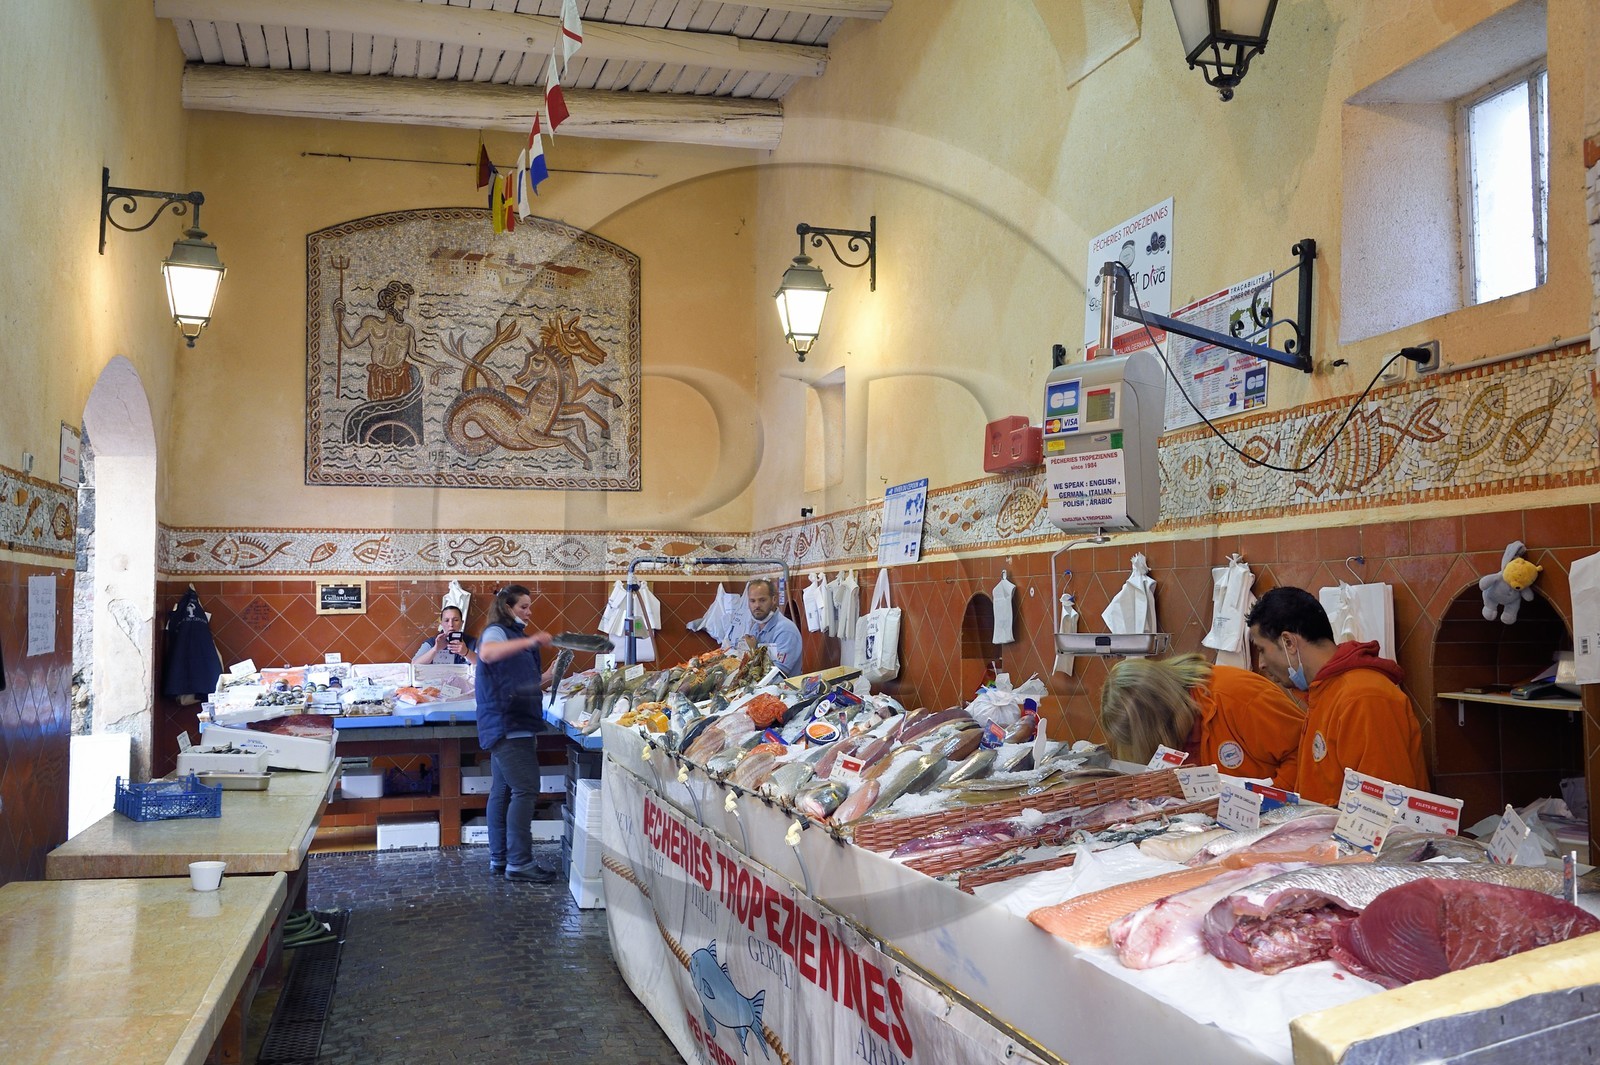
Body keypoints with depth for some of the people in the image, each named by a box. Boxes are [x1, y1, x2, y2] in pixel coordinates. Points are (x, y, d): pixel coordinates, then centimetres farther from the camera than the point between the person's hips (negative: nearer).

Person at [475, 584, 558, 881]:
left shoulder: (517, 636, 22)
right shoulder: (496, 632, -7)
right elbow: (487, 653, -33)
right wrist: (529, 642, -40)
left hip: (516, 726, 10)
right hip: (506, 725, -10)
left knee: (503, 792, 11)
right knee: (525, 790, -12)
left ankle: (499, 859, 15)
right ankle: (518, 862, -11)